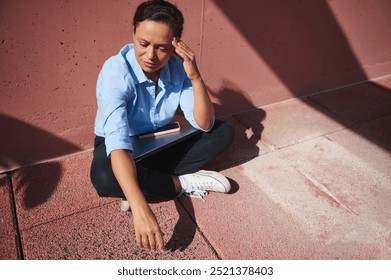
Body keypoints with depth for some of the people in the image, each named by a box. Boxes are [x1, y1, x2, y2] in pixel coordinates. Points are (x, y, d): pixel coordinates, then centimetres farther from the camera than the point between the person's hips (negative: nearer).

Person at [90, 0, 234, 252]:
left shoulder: (178, 67, -16)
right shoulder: (116, 71, -29)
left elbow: (204, 125, -17)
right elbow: (118, 141, -42)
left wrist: (195, 77, -32)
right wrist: (141, 209, -53)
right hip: (119, 145, -4)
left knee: (224, 132, -10)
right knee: (104, 178, -38)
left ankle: (150, 182, -18)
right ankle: (183, 183, -16)